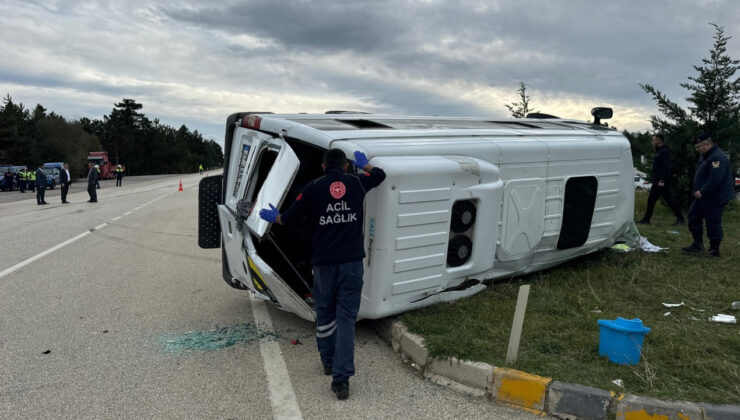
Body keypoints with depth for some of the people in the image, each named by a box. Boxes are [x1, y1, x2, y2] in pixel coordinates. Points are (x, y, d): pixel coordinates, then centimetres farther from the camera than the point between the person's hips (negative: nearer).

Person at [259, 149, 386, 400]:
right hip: (352, 261, 1)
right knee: (346, 318, 1)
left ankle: (328, 362, 34)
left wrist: (274, 217, 28)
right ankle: (341, 377, -4)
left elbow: (291, 219, 7)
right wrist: (363, 164, 46)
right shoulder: (356, 183, 6)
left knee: (325, 313, 19)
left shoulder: (313, 187, -1)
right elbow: (380, 174, 27)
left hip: (324, 263, 0)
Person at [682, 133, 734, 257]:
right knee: (693, 217, 15)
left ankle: (714, 250, 7)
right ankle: (698, 245, 24)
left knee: (713, 223, -3)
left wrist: (702, 192, -24)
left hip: (715, 198, -11)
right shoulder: (706, 156, 13)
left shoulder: (717, 157, -21)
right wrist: (698, 191, 11)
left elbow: (715, 179, -28)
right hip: (703, 197, 11)